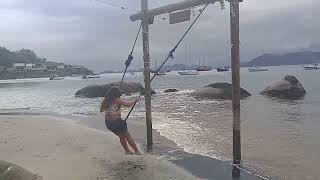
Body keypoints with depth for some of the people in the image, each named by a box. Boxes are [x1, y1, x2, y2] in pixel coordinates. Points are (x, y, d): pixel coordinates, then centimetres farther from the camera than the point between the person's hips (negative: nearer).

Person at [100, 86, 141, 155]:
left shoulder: (105, 101, 5)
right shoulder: (117, 100, -12)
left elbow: (101, 110, 13)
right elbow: (128, 104, -16)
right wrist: (135, 100, 1)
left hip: (108, 123, 6)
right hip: (116, 122, -6)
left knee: (121, 136, 23)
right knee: (127, 136, 10)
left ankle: (127, 151, 27)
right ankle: (137, 151, 15)